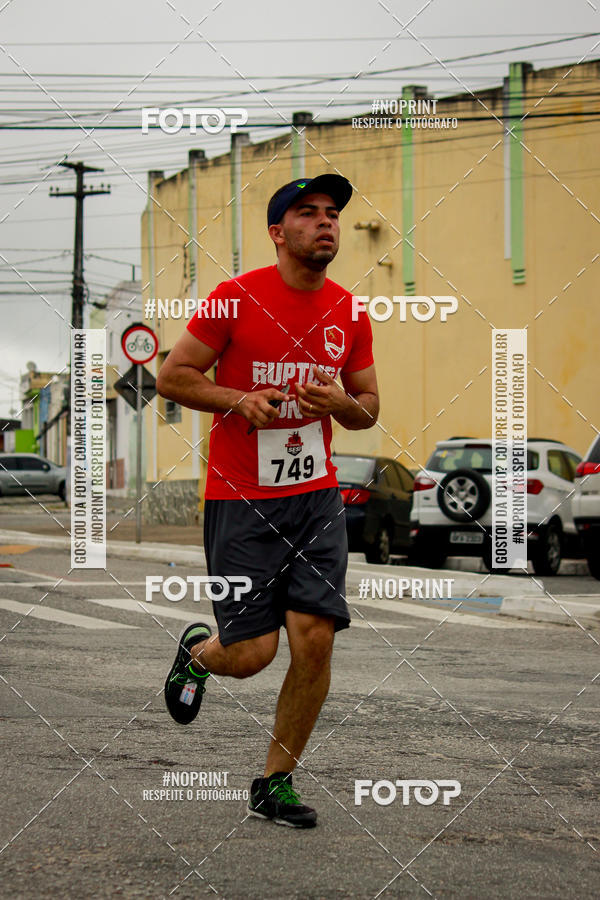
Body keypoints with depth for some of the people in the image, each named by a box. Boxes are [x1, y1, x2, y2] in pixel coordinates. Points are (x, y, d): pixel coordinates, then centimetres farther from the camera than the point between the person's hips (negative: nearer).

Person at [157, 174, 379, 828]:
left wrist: (340, 402, -6)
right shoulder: (236, 298, -7)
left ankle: (273, 785, 10)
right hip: (240, 501, -4)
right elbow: (171, 377, -2)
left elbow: (368, 408, 17)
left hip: (317, 497, 4)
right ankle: (196, 652, 32)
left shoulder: (349, 314, 7)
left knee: (315, 639, -6)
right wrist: (237, 399, -16)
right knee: (251, 653, -7)